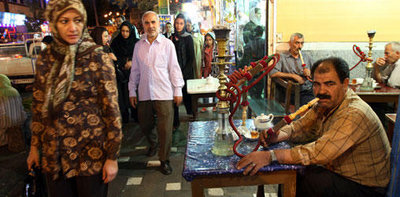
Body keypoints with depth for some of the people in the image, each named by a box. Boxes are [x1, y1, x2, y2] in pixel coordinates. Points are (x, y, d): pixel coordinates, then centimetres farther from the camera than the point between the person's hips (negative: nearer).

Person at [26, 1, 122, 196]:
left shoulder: (97, 57, -11)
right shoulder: (45, 58, 1)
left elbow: (111, 109, -11)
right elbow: (39, 105, 11)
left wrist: (112, 157, -11)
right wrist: (35, 146, 12)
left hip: (91, 154, -3)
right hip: (53, 155, 4)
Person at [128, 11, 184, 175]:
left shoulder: (167, 44, 0)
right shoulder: (138, 46, 7)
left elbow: (174, 68, 1)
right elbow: (135, 70, 12)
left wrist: (178, 91, 0)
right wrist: (132, 91, 11)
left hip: (164, 93, -3)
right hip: (144, 93, 3)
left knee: (165, 129, -3)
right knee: (144, 125, 15)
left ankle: (164, 160, 15)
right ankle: (153, 143, 46)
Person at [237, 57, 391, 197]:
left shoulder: (355, 114, -29)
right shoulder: (326, 103, -2)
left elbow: (320, 152, -38)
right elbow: (301, 127, 3)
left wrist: (270, 155, -39)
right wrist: (276, 136, -19)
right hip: (335, 171, 8)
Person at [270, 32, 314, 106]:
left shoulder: (307, 57, 22)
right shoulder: (282, 57, 7)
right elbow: (272, 73, -10)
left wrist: (310, 73, -2)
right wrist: (293, 76, -11)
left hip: (309, 91, 5)